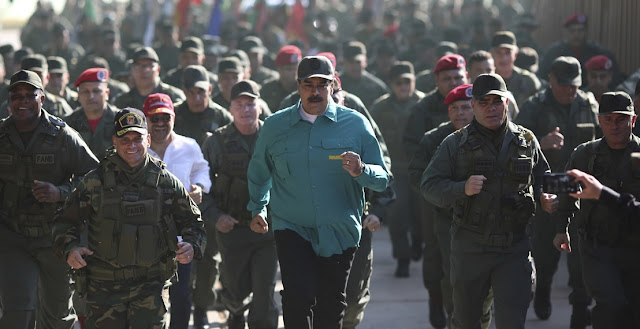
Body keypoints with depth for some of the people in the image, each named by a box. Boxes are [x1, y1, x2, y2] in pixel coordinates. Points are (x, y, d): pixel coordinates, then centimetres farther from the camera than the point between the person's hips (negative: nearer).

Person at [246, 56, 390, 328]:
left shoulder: (356, 124, 1)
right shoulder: (275, 126, 5)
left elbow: (382, 179, -1)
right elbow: (258, 172, 23)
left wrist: (361, 171, -21)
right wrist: (257, 209, 18)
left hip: (339, 232, 0)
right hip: (292, 229, 0)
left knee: (330, 306, 8)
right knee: (298, 297, -17)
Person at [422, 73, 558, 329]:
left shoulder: (526, 141, 7)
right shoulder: (455, 144, 1)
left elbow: (542, 181, 20)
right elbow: (429, 187, -3)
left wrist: (547, 200, -3)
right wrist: (462, 188, -21)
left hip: (514, 249, 0)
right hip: (469, 248, 0)